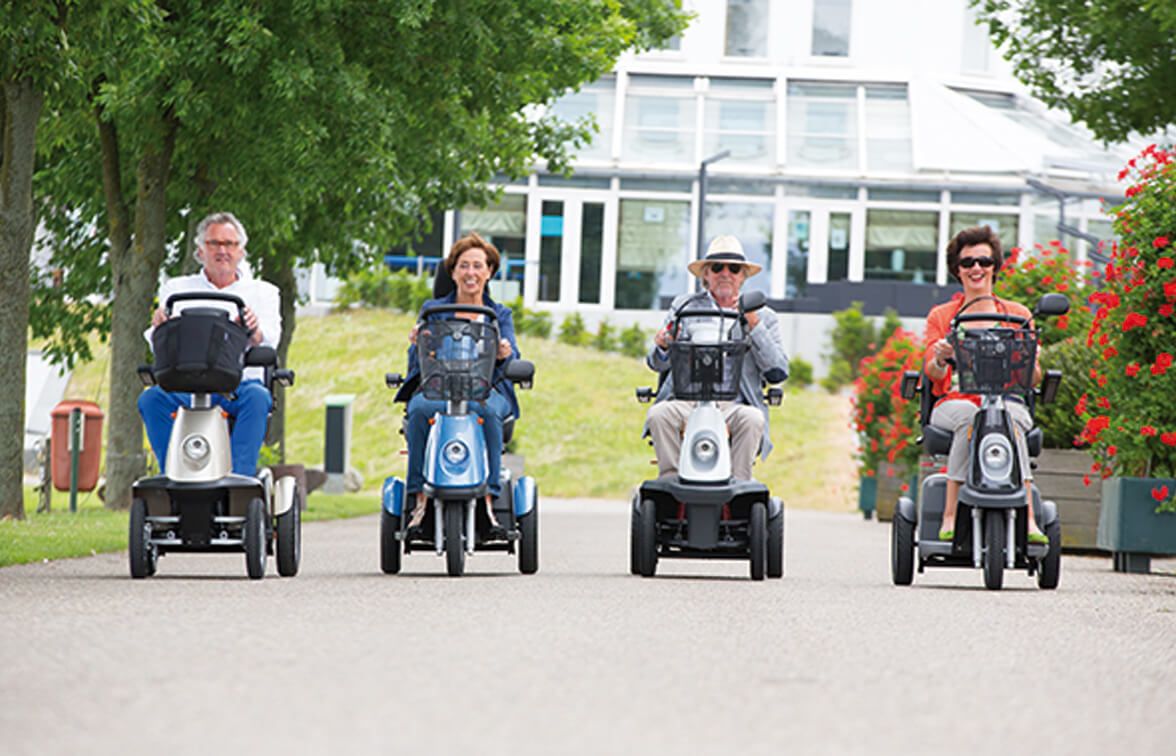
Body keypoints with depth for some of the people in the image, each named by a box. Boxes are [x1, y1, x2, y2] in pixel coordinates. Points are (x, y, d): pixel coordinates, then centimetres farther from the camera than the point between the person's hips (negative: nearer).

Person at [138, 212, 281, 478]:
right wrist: (159, 328, -18)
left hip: (239, 387, -1)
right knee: (151, 398, -30)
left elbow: (270, 340, 0)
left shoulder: (261, 292, 19)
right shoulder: (177, 289, 21)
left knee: (257, 397, -35)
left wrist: (255, 331, -25)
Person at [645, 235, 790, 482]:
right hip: (684, 402, 1)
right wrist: (663, 348, -11)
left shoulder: (763, 317, 17)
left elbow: (778, 372, 4)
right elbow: (657, 364, 14)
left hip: (735, 405, -1)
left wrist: (754, 327, -5)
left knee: (752, 420, -34)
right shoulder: (684, 307, 20)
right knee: (658, 414, -31)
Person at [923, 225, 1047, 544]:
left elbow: (1035, 375, 12)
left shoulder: (1018, 314, 18)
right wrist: (940, 359, -18)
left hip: (1007, 398, 0)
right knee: (968, 416, -38)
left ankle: (1028, 521, -50)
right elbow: (932, 372, 6)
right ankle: (950, 516, -41)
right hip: (954, 401, 0)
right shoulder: (940, 316, 17)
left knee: (1009, 416, -38)